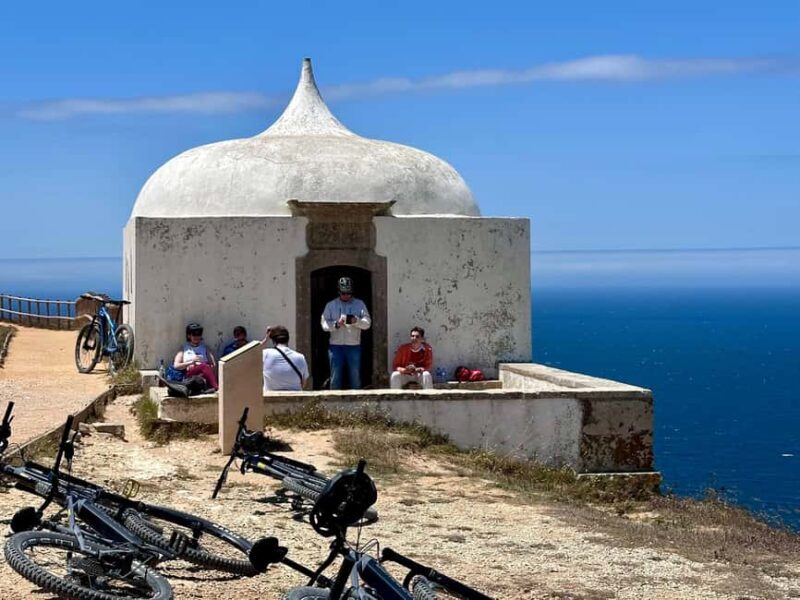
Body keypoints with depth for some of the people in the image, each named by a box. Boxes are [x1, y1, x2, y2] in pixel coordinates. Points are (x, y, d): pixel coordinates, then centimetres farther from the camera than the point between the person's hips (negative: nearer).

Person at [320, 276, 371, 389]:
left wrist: (356, 321, -21)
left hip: (354, 346, 0)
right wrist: (336, 324, -18)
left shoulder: (359, 304, 6)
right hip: (335, 346, 0)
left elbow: (367, 323, -1)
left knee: (355, 376, 4)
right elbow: (324, 324, 0)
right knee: (335, 377, 2)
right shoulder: (330, 305, 7)